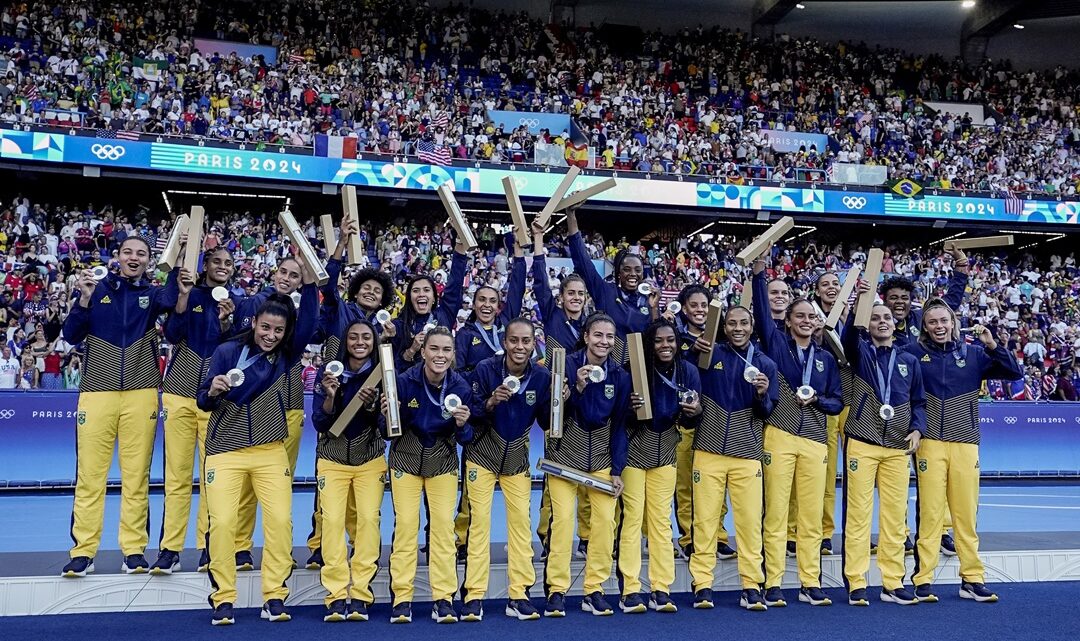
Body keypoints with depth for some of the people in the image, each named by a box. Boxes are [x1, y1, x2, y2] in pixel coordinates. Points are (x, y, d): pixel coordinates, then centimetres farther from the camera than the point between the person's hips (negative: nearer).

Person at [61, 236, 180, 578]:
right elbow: (71, 335, 3)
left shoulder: (151, 293, 10)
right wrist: (85, 299, -11)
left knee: (137, 475, 2)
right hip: (96, 392, 0)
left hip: (140, 394, 0)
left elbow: (169, 300, -14)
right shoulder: (99, 289, 9)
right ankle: (83, 551, 7)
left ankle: (134, 550, 8)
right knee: (90, 473, 0)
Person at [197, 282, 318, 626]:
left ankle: (274, 596, 3)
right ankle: (223, 599, 7)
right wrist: (213, 391, -25)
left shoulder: (285, 356, 3)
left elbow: (308, 323, -13)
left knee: (280, 519, -8)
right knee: (222, 522, -9)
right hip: (225, 451, -1)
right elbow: (203, 402, -2)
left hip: (270, 452, 2)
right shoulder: (227, 351, -2)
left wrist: (308, 283, -23)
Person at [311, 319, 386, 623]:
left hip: (370, 459, 0)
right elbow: (319, 424, -8)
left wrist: (370, 404, -26)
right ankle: (336, 595, -7)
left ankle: (360, 594, -5)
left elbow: (387, 424, -6)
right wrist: (330, 395, -25)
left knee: (368, 519, -11)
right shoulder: (328, 371, -5)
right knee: (332, 519, -11)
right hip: (333, 458, 0)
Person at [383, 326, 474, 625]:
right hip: (406, 458, -1)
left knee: (444, 523, -2)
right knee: (406, 522, -2)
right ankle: (402, 598, 8)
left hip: (442, 460, 1)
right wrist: (388, 414, -34)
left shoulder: (461, 386, -15)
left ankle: (443, 598, 7)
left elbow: (466, 437, -7)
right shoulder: (404, 381, -20)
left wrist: (462, 424, -29)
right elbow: (390, 430, -12)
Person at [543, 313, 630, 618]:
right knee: (563, 518, -8)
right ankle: (556, 591, 4)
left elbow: (619, 425, 3)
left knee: (605, 520, -3)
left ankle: (594, 590, 10)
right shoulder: (568, 364, -9)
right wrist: (578, 387, -29)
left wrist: (617, 470, 0)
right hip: (564, 454, -2)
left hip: (601, 457, 3)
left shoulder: (620, 375, -1)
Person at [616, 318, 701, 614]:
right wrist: (629, 406, -32)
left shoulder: (688, 371, -5)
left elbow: (690, 422, 2)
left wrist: (694, 411, -20)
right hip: (634, 449, -3)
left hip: (665, 451, 3)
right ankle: (630, 591, 4)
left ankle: (661, 590, 13)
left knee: (661, 519, 7)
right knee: (632, 517, -3)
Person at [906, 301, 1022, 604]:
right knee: (929, 512, -2)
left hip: (965, 444, 2)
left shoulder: (973, 354, 9)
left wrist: (993, 346, -7)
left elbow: (1014, 373, 6)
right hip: (929, 443, -2)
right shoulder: (914, 352, 2)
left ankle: (972, 579, 14)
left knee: (966, 513, 6)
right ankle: (923, 580, 2)